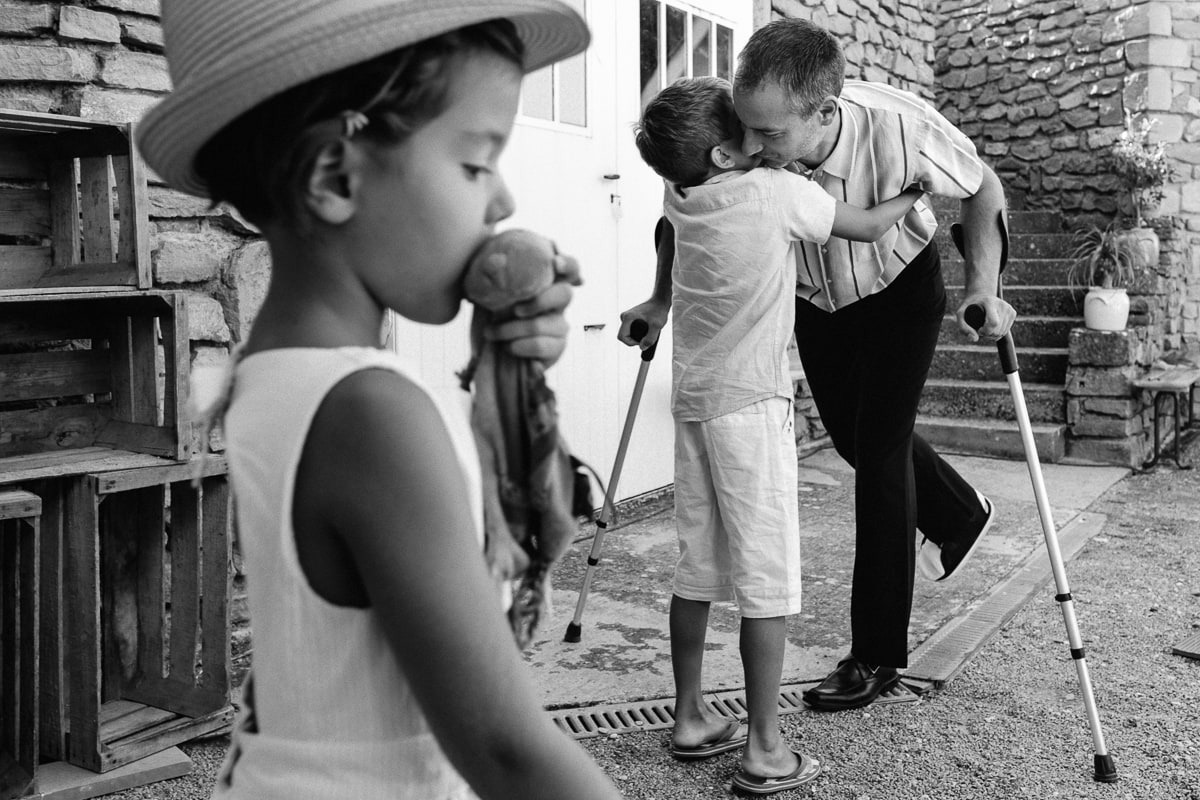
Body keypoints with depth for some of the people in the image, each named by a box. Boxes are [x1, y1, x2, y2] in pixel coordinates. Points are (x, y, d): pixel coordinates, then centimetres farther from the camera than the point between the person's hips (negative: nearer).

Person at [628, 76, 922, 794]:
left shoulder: (679, 199, 6)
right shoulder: (775, 192, -10)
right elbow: (869, 228, 3)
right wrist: (913, 191, 20)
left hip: (693, 401, 7)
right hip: (750, 404, -7)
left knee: (697, 567, 13)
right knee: (768, 576, -1)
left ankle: (692, 719, 23)